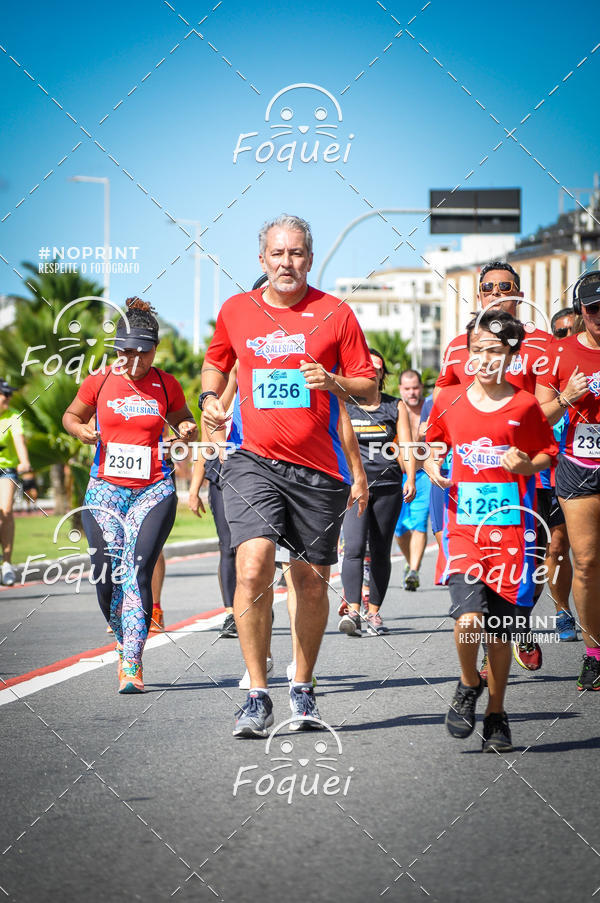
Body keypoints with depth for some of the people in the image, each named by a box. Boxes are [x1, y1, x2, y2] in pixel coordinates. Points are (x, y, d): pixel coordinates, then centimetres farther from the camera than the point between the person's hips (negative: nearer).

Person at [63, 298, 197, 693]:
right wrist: (81, 430, -4)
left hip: (154, 491, -1)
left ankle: (131, 666, -16)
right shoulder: (99, 382, 4)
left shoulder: (167, 386, 4)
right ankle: (126, 643, 24)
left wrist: (188, 431, -2)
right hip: (105, 490, 1)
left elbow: (183, 422, 21)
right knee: (107, 577, -4)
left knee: (136, 572, -15)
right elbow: (71, 415, 18)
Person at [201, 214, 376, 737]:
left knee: (312, 581, 7)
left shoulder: (335, 314, 1)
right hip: (254, 462, 0)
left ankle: (303, 687, 27)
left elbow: (369, 390, 4)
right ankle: (258, 695, -13)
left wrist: (333, 382, -15)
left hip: (318, 469, 0)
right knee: (253, 567, -19)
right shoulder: (236, 311, 7)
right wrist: (210, 397, 7)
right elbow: (216, 362, 26)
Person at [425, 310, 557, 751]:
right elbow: (431, 443, 21)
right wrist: (432, 467, 0)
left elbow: (548, 454, 10)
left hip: (510, 528, 0)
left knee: (501, 630, 4)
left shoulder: (525, 406, 1)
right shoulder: (449, 401, 5)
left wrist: (526, 465, -11)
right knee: (468, 619, -19)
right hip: (463, 527, 0)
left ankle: (496, 714, 22)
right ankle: (469, 684, 10)